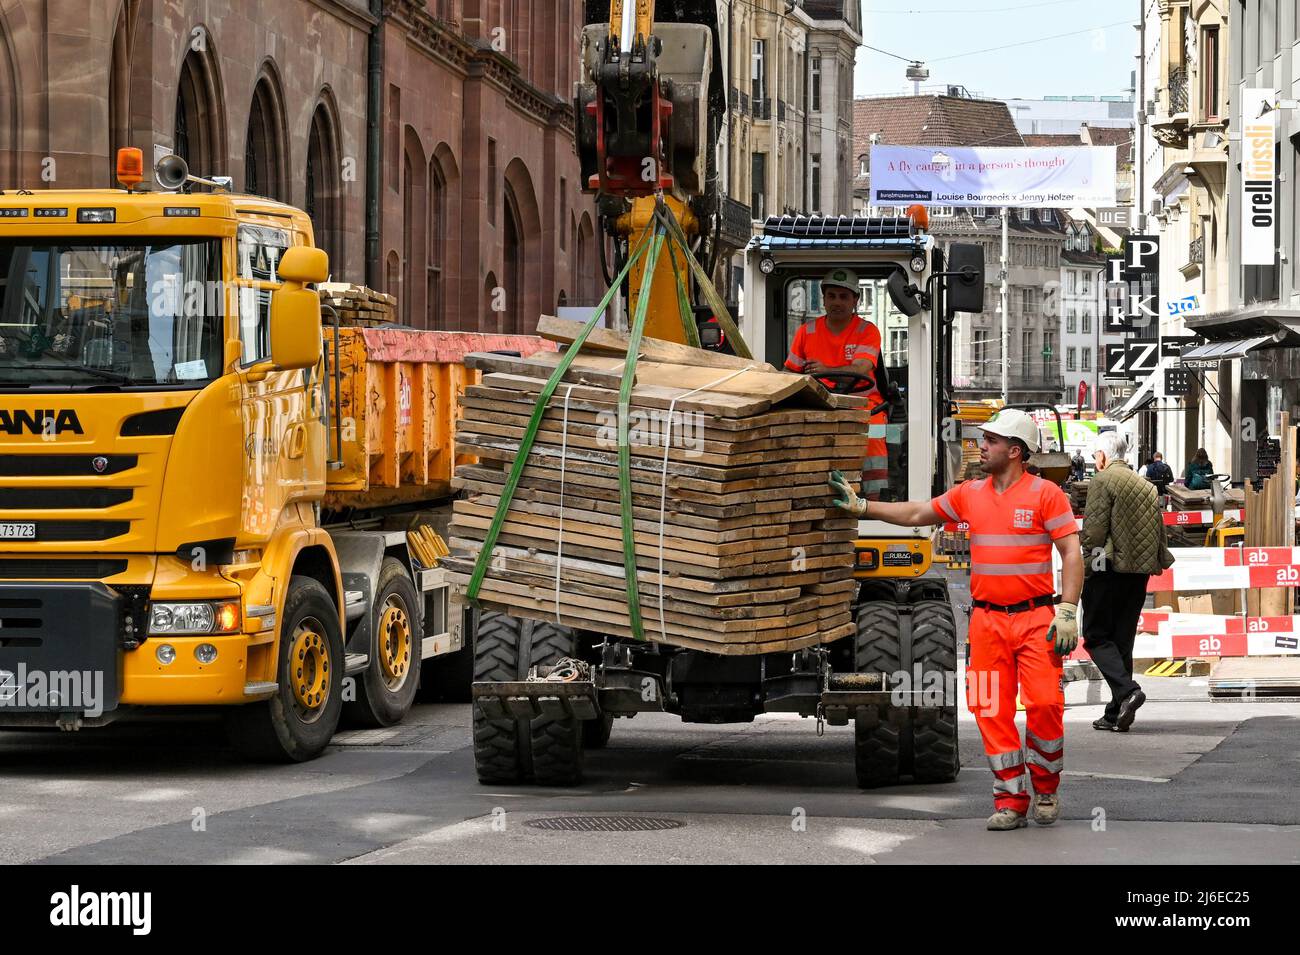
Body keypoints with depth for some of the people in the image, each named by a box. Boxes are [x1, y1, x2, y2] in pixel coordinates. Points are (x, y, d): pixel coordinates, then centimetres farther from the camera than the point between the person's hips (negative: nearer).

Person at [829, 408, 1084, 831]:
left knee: (1044, 702, -11)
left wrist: (1067, 612, -14)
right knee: (993, 710, 0)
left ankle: (1046, 789, 9)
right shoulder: (970, 495, 12)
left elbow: (1071, 553, -7)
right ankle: (1010, 800, 6)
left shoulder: (1045, 494, -4)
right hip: (987, 619, 5)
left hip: (1035, 618, -5)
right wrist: (861, 506, 21)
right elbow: (917, 514, 23)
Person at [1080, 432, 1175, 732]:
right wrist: (1151, 562, 17)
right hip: (1139, 572, 7)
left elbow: (1094, 528, -14)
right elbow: (1158, 531, 15)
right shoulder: (1145, 486, 16)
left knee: (1096, 636, -1)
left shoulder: (1103, 480, -7)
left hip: (1109, 570, -7)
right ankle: (1117, 714, 8)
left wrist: (1085, 569, -8)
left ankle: (1127, 690, -22)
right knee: (1123, 639, 10)